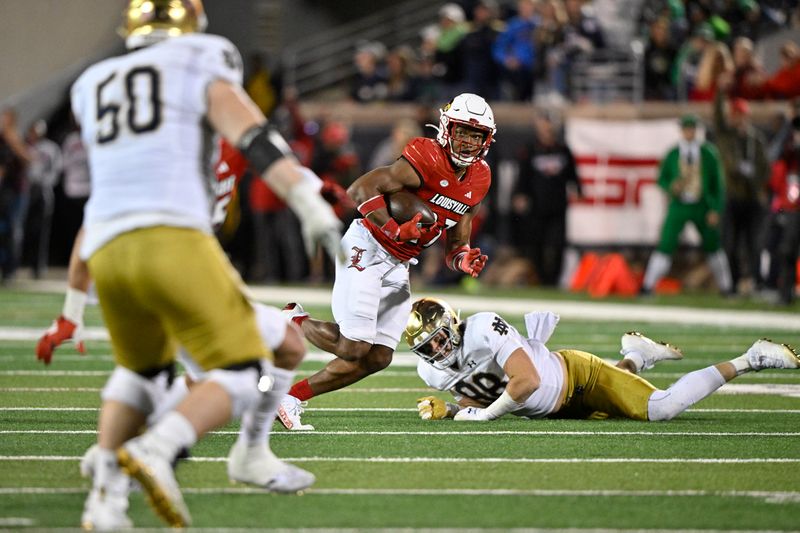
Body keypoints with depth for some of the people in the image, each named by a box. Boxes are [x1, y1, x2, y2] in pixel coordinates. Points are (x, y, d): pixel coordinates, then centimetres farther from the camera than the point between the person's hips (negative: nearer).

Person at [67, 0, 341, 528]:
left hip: (108, 250, 6)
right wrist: (310, 202, -16)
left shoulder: (94, 88, 24)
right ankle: (156, 450, -26)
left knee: (142, 369, 29)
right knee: (246, 375, -2)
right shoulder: (201, 67, 10)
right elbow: (253, 137, -7)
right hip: (172, 241, -6)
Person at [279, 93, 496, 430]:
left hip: (399, 265, 8)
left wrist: (465, 260, -9)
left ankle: (292, 396, 13)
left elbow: (455, 246, 13)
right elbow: (360, 190, -23)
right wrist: (394, 230, -31)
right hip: (367, 249, -8)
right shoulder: (425, 160, -19)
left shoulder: (478, 181, 6)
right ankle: (294, 321, 12)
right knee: (354, 348, -14)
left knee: (377, 358, 4)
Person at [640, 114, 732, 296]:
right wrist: (671, 187, -15)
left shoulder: (708, 154, -2)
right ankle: (648, 286, -7)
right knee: (665, 245, -10)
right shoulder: (672, 155, -1)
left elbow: (718, 183, 1)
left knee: (713, 245, 9)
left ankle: (725, 287, 23)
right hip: (679, 206, -1)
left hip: (702, 207, 1)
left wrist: (716, 210, -6)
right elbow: (662, 179, 8)